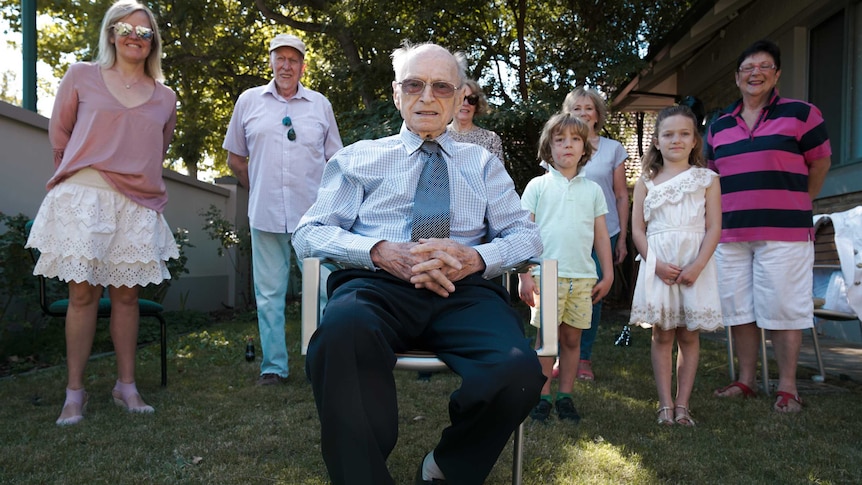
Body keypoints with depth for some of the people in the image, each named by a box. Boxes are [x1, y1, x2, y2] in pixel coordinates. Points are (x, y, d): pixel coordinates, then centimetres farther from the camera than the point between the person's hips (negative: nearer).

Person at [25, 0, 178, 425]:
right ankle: (74, 391, 7)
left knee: (127, 294, 5)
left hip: (139, 204, 2)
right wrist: (84, 173, 14)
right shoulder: (81, 77, 5)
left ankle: (126, 385, 14)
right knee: (83, 293, -2)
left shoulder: (165, 98, 11)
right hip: (84, 196, -2)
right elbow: (59, 134, 12)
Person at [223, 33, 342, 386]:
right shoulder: (249, 101, 9)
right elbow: (235, 158, 15)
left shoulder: (320, 105, 9)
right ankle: (273, 366, 17)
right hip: (266, 213, 1)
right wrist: (259, 190, 11)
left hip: (313, 213, 0)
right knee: (269, 294, 6)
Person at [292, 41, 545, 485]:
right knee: (342, 333, -39)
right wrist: (381, 251, -11)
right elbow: (309, 233, 10)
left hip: (466, 292, 2)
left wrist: (475, 257, -7)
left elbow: (527, 235, 16)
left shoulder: (484, 164, 25)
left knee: (519, 372, -32)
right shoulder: (359, 157, 20)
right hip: (377, 285, -1)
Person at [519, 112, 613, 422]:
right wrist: (524, 275, -5)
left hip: (583, 277, 3)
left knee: (572, 338, 7)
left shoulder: (593, 190, 12)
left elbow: (601, 235, 14)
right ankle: (542, 397, 13)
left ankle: (565, 396, 18)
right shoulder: (538, 186, 3)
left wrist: (608, 274, 10)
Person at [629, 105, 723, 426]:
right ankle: (665, 404, 9)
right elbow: (637, 229, 3)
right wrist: (656, 264, -10)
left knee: (689, 336, 4)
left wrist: (697, 266, -13)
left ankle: (682, 404, 12)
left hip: (695, 264, 0)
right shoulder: (647, 182, 8)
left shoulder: (707, 179, 6)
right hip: (658, 265, 0)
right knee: (662, 334, 2)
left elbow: (714, 228, -1)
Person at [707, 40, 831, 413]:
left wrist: (796, 205, 11)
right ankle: (746, 380, 22)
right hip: (730, 233, 5)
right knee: (737, 308, 9)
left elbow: (820, 163, 7)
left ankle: (787, 387, 10)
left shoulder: (800, 113, 2)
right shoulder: (719, 126, 13)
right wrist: (736, 207, 14)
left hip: (784, 232, -4)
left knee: (782, 307, -2)